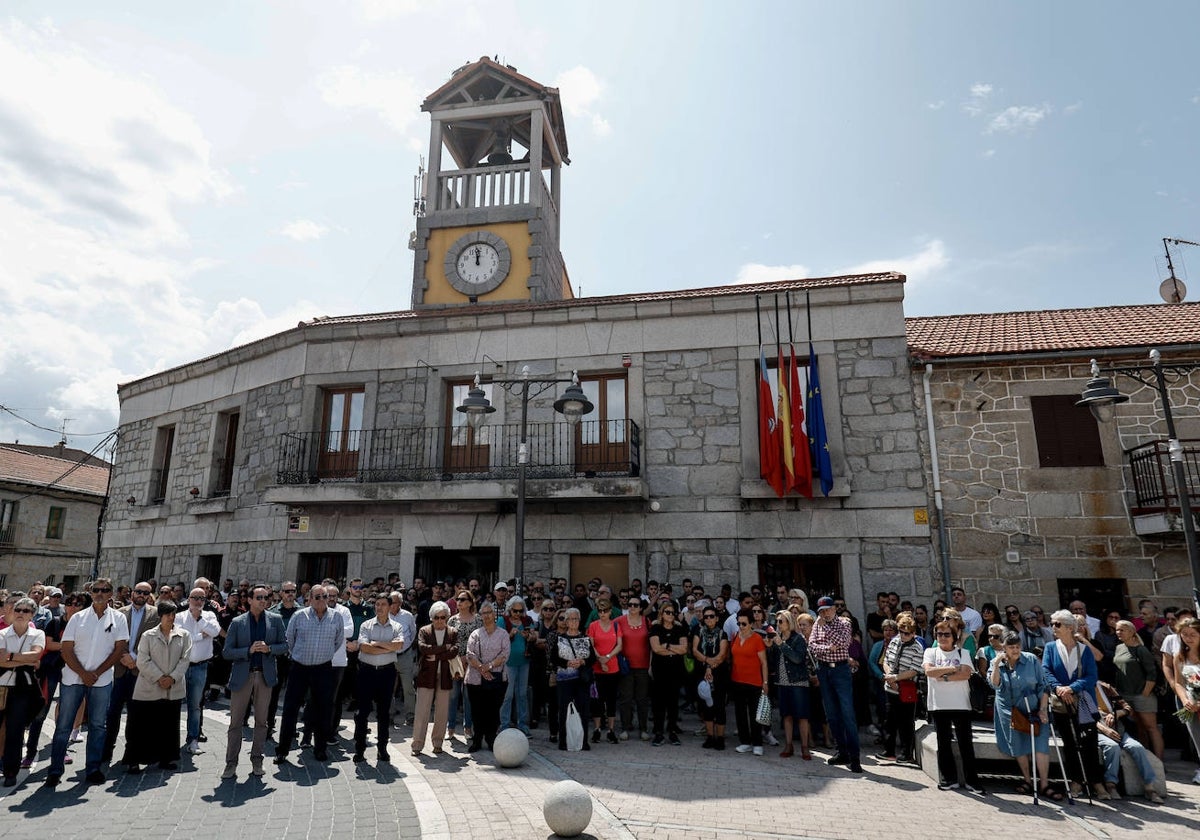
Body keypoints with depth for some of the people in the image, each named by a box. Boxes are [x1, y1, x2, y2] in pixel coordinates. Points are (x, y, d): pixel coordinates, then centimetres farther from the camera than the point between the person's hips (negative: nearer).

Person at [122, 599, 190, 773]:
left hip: (173, 689, 2)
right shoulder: (148, 636, 2)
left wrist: (172, 678, -11)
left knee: (169, 725, 9)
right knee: (142, 724, 0)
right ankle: (133, 760, 12)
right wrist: (159, 678, -12)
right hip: (149, 689, -2)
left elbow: (184, 659, 1)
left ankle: (166, 758, 20)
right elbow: (143, 662, -4)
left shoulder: (184, 635, 5)